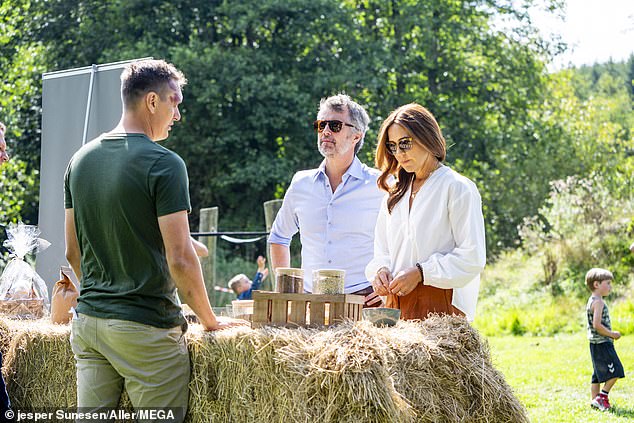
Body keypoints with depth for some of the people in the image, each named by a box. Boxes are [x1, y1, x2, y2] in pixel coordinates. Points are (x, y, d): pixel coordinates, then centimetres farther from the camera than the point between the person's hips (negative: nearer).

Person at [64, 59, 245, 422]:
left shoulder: (81, 160, 8)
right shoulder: (164, 164, -13)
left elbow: (73, 252, 14)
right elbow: (180, 258, -16)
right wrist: (211, 320, -4)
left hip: (88, 322, 7)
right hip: (147, 326, -7)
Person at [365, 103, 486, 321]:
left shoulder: (458, 188, -1)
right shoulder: (395, 194, 20)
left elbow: (472, 257, -9)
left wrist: (420, 273, -13)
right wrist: (381, 270, -1)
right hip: (396, 303, 5)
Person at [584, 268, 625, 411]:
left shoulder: (591, 301, 16)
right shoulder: (598, 302, -15)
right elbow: (597, 325, -23)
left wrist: (610, 334, 16)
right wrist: (612, 334, -13)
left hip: (596, 344, 10)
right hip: (602, 344, -10)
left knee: (598, 374, 12)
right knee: (615, 371, -7)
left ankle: (594, 400, 13)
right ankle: (602, 396, -3)